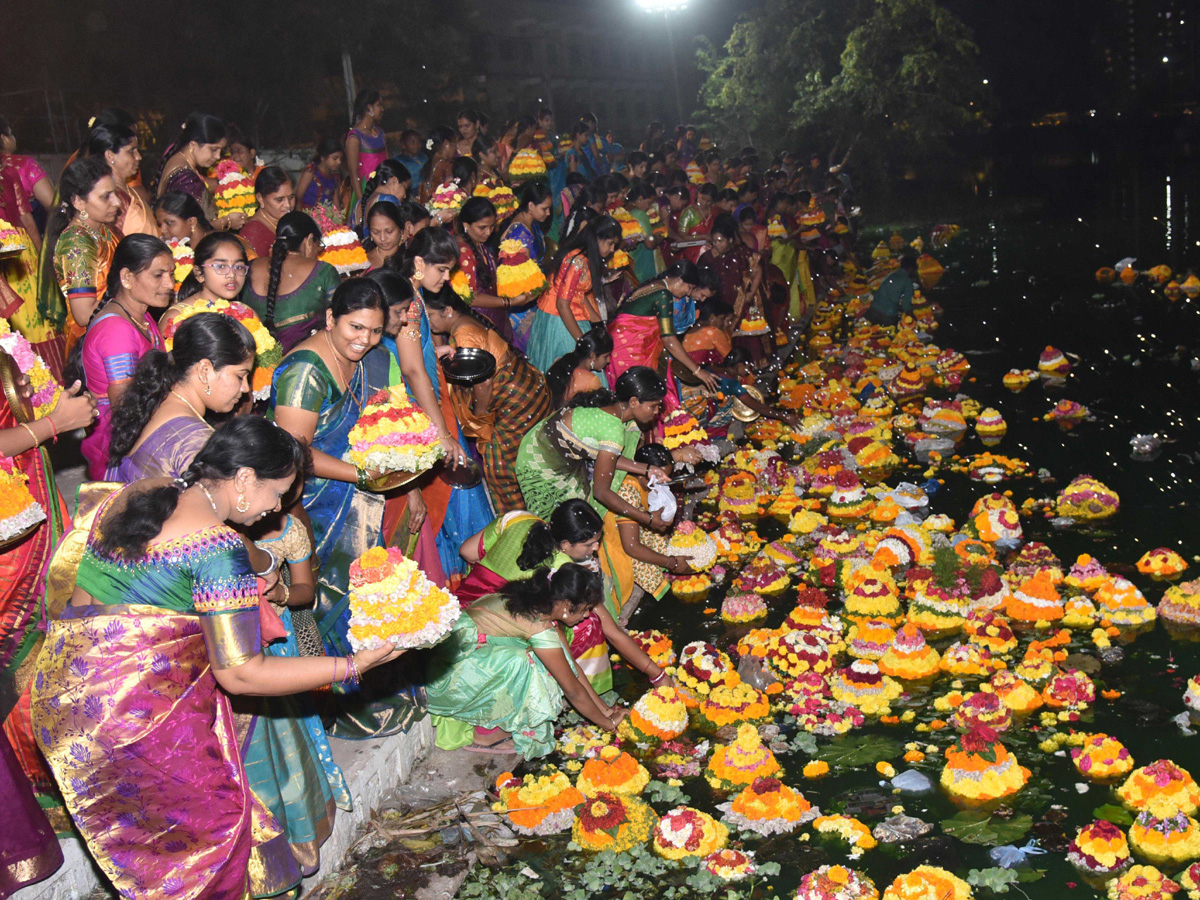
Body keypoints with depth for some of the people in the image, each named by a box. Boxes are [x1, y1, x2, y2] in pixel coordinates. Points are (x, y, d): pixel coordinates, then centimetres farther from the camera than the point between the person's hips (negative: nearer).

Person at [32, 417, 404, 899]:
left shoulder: (136, 493, 7)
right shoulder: (218, 547, -18)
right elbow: (241, 674, -18)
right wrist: (352, 666, -15)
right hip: (129, 710, -8)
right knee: (214, 815, 9)